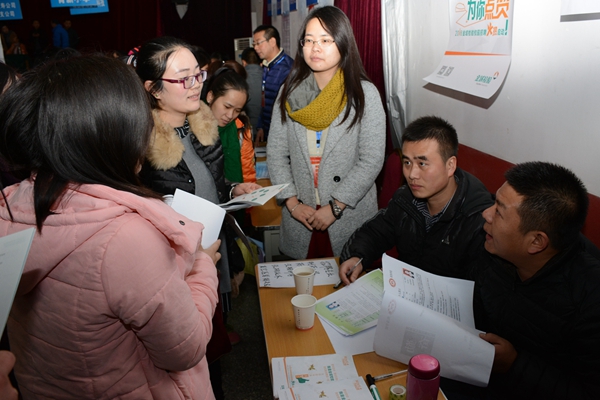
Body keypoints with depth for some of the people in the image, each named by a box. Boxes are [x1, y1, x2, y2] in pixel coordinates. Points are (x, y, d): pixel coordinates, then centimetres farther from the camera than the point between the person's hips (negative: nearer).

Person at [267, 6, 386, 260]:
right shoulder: (289, 92, 2)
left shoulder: (364, 94, -7)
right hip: (299, 218, 3)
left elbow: (371, 161, -10)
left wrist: (335, 207, -14)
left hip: (350, 216, -2)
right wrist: (292, 202, -7)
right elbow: (276, 154, 2)